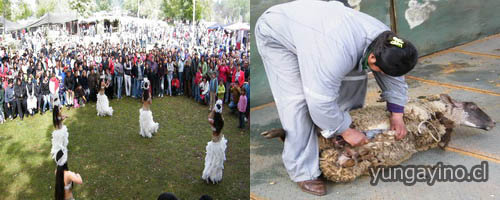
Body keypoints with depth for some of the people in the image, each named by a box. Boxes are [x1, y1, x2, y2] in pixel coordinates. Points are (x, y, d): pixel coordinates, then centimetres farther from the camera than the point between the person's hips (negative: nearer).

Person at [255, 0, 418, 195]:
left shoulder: (384, 38, -15)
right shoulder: (337, 54, -40)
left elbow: (393, 78, 0)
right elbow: (320, 102, -34)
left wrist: (397, 115, -2)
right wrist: (346, 131, -21)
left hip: (312, 25, 8)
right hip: (277, 32, -7)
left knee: (355, 76, 1)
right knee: (298, 101, -17)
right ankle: (303, 171, -7)